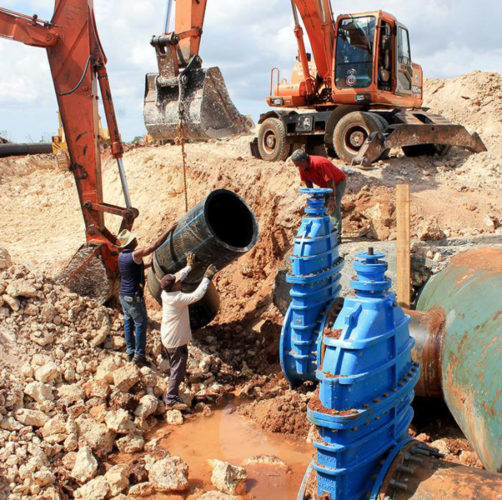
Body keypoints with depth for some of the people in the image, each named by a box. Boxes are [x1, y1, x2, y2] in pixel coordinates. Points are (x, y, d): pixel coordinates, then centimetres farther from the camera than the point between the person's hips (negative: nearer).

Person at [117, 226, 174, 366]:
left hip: (123, 295, 8)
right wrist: (170, 229, -18)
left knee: (128, 322, 17)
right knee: (140, 323, 4)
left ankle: (130, 352, 26)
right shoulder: (135, 254, -21)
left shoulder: (121, 256, 2)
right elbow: (155, 245, -23)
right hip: (134, 297, -8)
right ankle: (139, 355, 9)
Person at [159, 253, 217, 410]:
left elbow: (178, 277, 12)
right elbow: (197, 295, -31)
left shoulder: (166, 293, -3)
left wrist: (189, 266, 21)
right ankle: (171, 399, 9)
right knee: (178, 370, 2)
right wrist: (207, 278, -21)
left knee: (175, 368, 22)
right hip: (177, 341, -10)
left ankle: (172, 394, 34)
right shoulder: (177, 299, -28)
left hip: (167, 338, 10)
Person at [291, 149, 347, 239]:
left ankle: (337, 235, -18)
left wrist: (332, 199, -27)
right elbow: (308, 182, 1)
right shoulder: (302, 167, -12)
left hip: (338, 182, -8)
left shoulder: (319, 163, -36)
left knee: (334, 207, -19)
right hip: (324, 185, 8)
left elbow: (330, 182, -32)